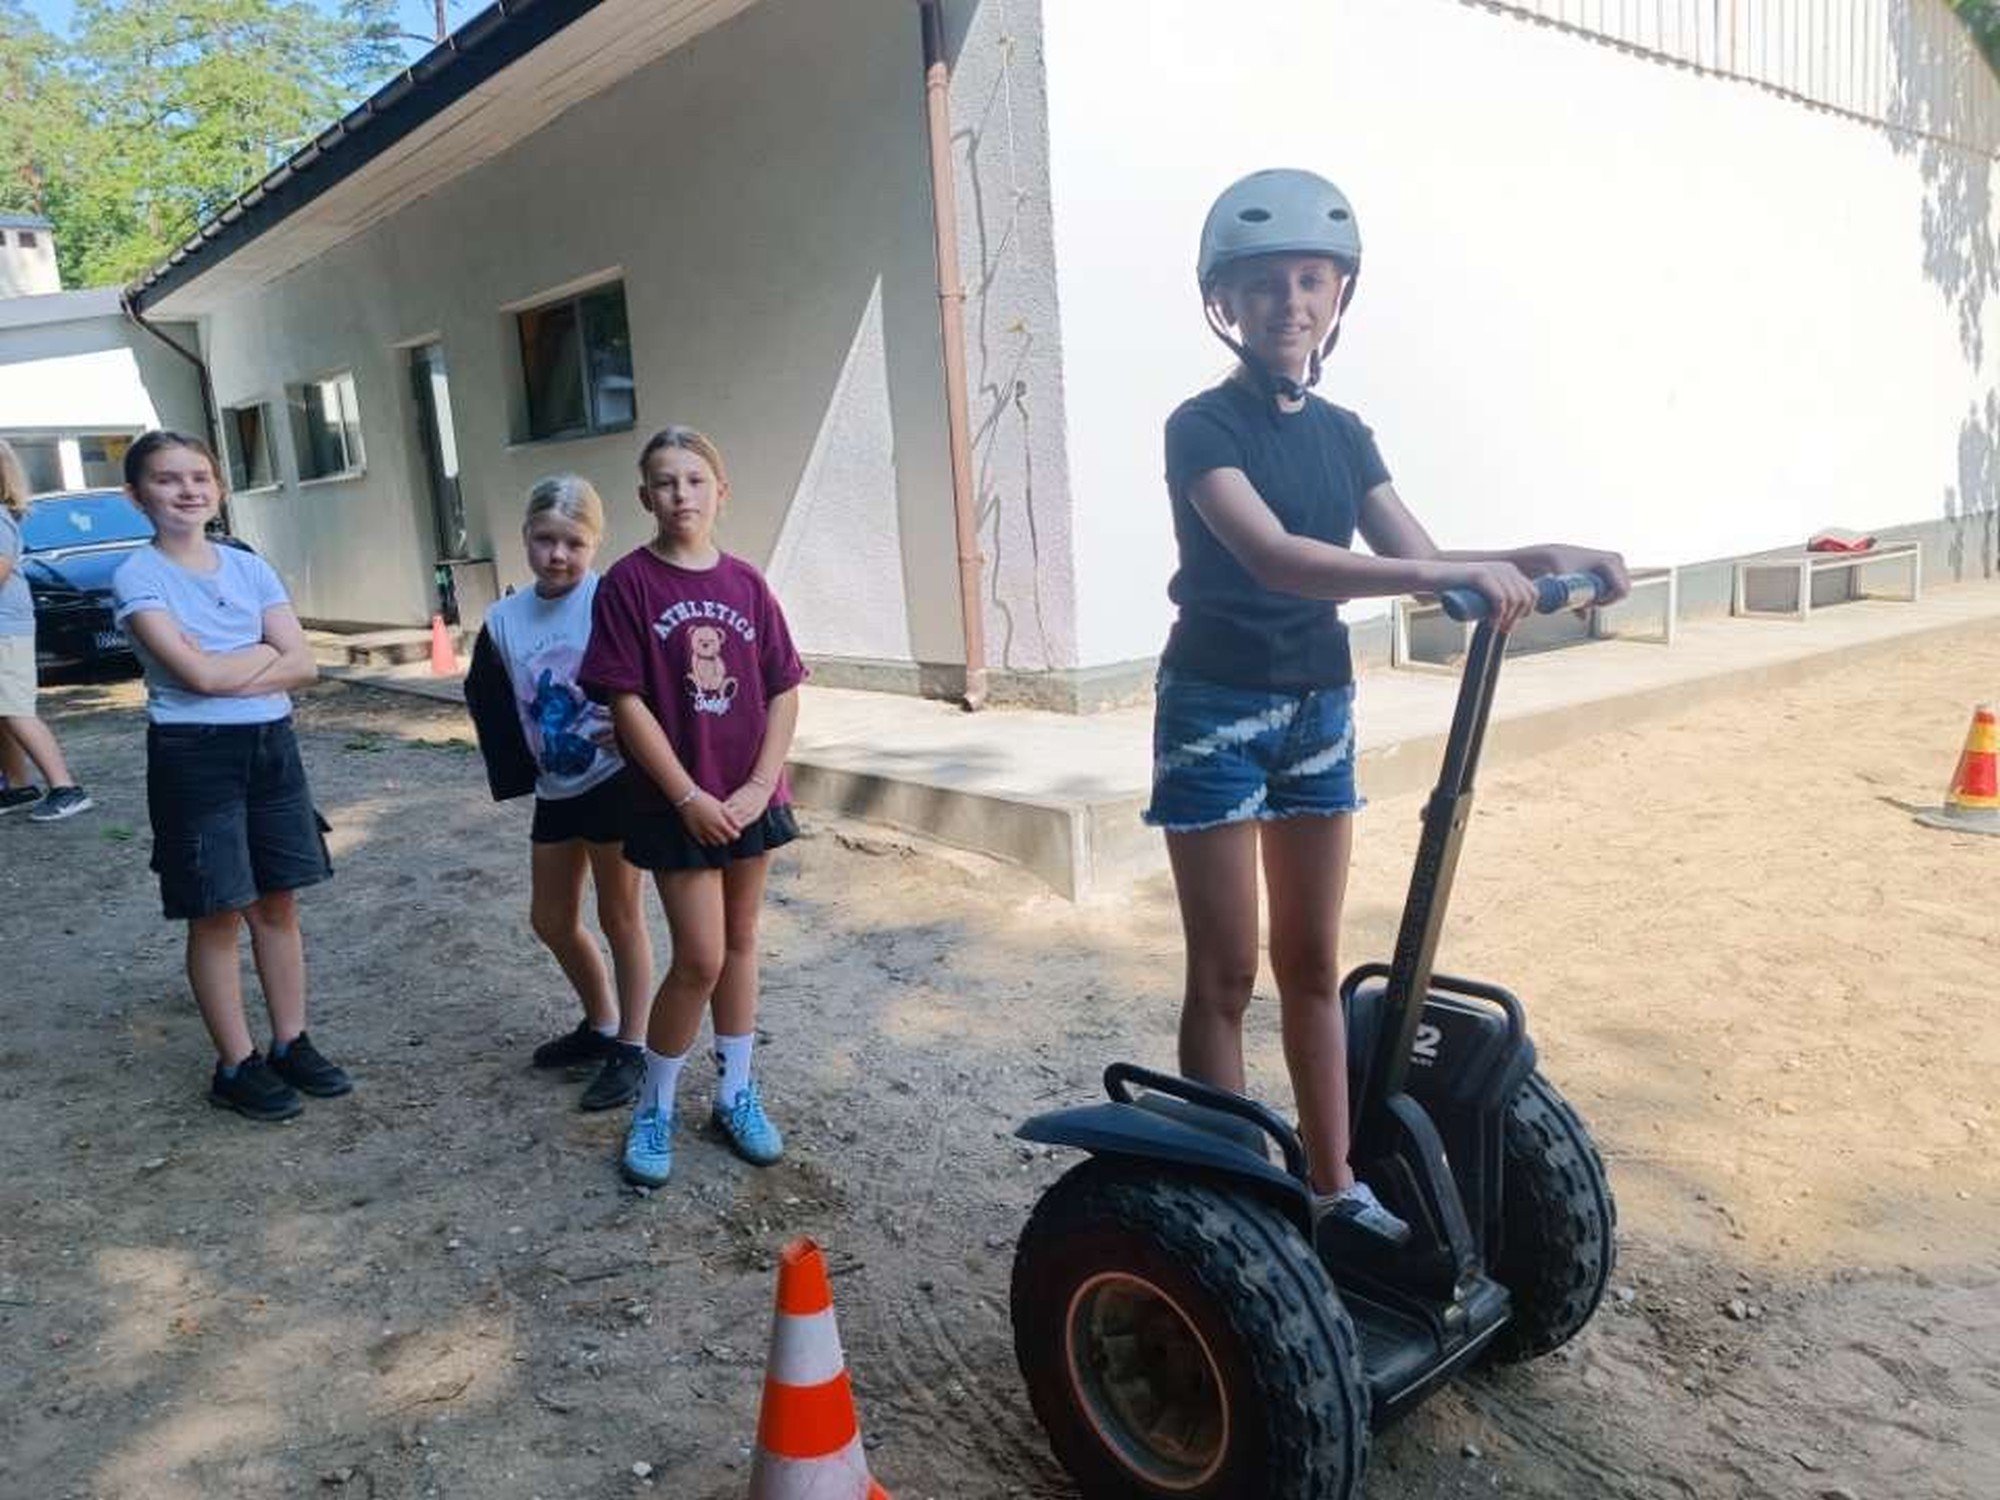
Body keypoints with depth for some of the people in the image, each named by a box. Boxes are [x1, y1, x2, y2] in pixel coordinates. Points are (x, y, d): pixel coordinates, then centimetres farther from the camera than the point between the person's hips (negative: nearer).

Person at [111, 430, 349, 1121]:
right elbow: (195, 675, -19)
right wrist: (268, 651, -6)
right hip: (194, 754, -4)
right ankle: (236, 1066, 15)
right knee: (217, 915, 4)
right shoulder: (138, 577, -7)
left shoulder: (251, 567, 6)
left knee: (279, 904, 11)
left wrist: (224, 670, -14)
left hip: (272, 745, 5)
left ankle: (291, 1045, 23)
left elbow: (303, 666, -3)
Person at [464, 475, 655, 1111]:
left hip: (615, 779, -6)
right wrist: (519, 771, 0)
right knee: (551, 921, 16)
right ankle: (601, 1024, 37)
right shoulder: (504, 620, 2)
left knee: (619, 917, 5)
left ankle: (630, 1048, 20)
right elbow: (491, 704, 10)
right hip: (556, 789, 6)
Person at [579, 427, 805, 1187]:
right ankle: (653, 1109, 17)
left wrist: (759, 787, -8)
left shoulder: (746, 583, 2)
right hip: (676, 803, -4)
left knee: (740, 942, 14)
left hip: (749, 798, 4)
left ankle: (737, 1093, 29)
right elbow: (625, 700, -12)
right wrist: (690, 796, -14)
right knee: (700, 959, -4)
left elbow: (784, 691, 2)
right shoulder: (628, 582, -8)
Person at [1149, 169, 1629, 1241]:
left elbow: (1422, 562, 9)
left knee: (1313, 961, 12)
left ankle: (1332, 1183, 24)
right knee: (1225, 972, 0)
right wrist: (1445, 576, -37)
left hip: (1318, 708, 6)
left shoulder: (1341, 433, 9)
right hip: (1216, 711, -6)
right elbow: (1271, 556, -29)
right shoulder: (1203, 426, -12)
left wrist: (1539, 558, -8)